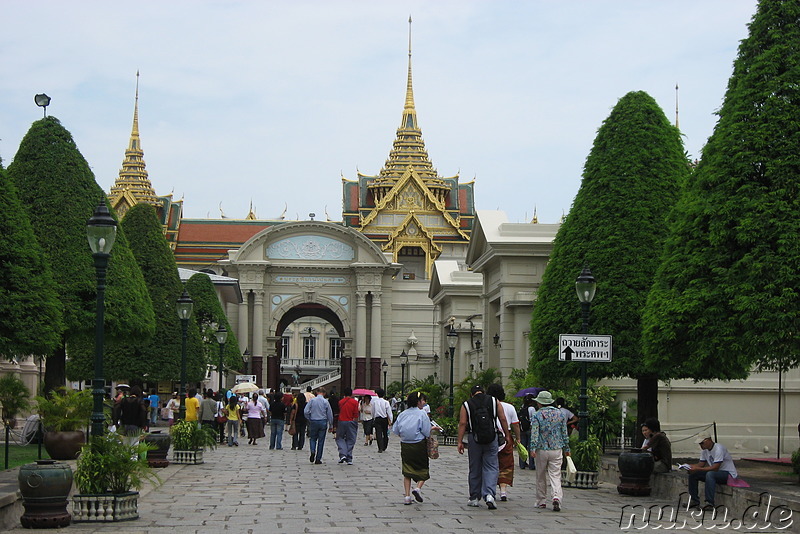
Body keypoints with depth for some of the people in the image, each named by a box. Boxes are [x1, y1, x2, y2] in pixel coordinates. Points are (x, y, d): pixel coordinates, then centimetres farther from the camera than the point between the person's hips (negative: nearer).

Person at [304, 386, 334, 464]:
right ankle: (318, 459, 7)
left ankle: (313, 451, -12)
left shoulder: (312, 400, -4)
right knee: (321, 440, 6)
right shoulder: (325, 401, -5)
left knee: (313, 438, 16)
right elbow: (330, 414, -1)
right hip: (323, 422, -1)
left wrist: (309, 419, 8)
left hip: (313, 422, 1)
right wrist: (331, 425, 9)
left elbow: (306, 411, -7)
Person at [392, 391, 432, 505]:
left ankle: (406, 495, 5)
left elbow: (395, 430, 7)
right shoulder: (422, 414, -11)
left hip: (405, 445, 4)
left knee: (407, 471, 9)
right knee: (423, 469, 11)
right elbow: (427, 432, -13)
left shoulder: (402, 414, 4)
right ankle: (418, 488, -10)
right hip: (419, 445, -4)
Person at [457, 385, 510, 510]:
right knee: (491, 467, 2)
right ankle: (489, 494, -17)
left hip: (474, 438, 0)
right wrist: (507, 436, 11)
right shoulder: (494, 401, 5)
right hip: (491, 438, 0)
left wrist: (460, 442, -3)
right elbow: (503, 419, 3)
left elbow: (462, 423, -4)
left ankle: (474, 498, 17)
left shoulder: (466, 405, 3)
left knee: (475, 468, 10)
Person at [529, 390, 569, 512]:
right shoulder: (559, 414, 6)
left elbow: (534, 433, -13)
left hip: (542, 450, -1)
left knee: (541, 477, 12)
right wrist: (566, 448, 17)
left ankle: (541, 501, 19)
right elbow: (564, 433, 10)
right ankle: (557, 496, -23)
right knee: (555, 476, 0)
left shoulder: (537, 416, -3)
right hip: (557, 449, 2)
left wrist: (533, 448, -17)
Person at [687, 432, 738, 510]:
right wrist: (689, 466, -11)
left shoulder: (718, 449, -24)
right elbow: (701, 464, 9)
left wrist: (698, 469, -33)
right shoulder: (705, 450, 4)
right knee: (693, 474, -2)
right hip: (715, 472, 9)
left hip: (729, 474, -9)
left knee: (710, 474, -38)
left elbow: (715, 468, -30)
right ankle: (694, 501, 2)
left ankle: (709, 503, -39)